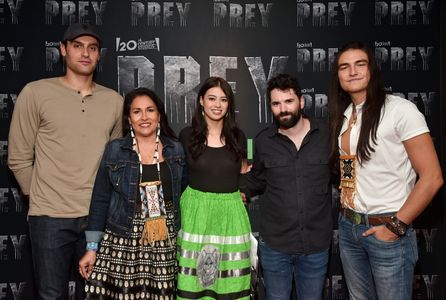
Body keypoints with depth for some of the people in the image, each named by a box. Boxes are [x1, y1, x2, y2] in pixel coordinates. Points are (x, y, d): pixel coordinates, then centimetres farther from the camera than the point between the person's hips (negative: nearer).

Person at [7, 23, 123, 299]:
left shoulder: (115, 101, 5)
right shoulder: (36, 93, -4)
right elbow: (19, 158, 0)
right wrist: (40, 197, 6)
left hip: (99, 216, 3)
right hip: (50, 217, -2)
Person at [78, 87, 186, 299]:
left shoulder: (175, 150, 5)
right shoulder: (114, 150, 0)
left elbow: (181, 197, 11)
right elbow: (100, 200, 1)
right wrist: (92, 247, -1)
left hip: (165, 243, 2)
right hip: (123, 242, -1)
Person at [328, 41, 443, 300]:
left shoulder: (400, 109, -13)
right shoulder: (343, 114, 7)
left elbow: (432, 177, -15)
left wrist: (397, 225, -14)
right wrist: (346, 215, 4)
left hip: (387, 230, -6)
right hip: (348, 226, 6)